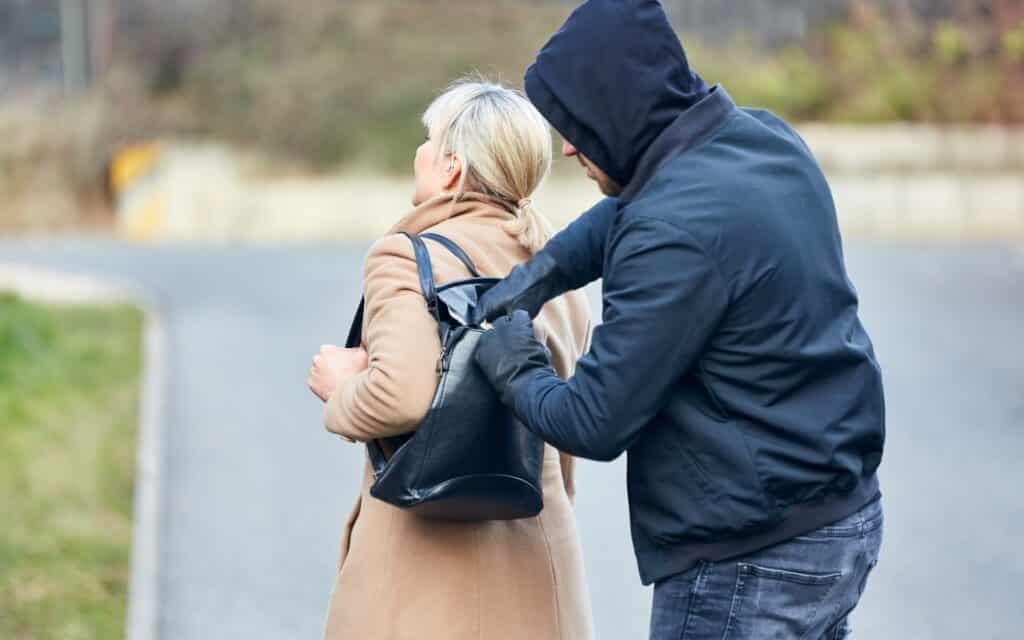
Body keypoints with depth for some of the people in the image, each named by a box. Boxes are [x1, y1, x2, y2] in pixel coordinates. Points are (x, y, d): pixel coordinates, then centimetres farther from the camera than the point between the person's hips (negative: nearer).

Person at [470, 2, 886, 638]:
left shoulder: (676, 235, -24)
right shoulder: (766, 138, 3)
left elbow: (596, 425, -19)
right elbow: (632, 204, 24)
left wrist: (516, 375, 0)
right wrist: (547, 268, 11)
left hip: (753, 562, -9)